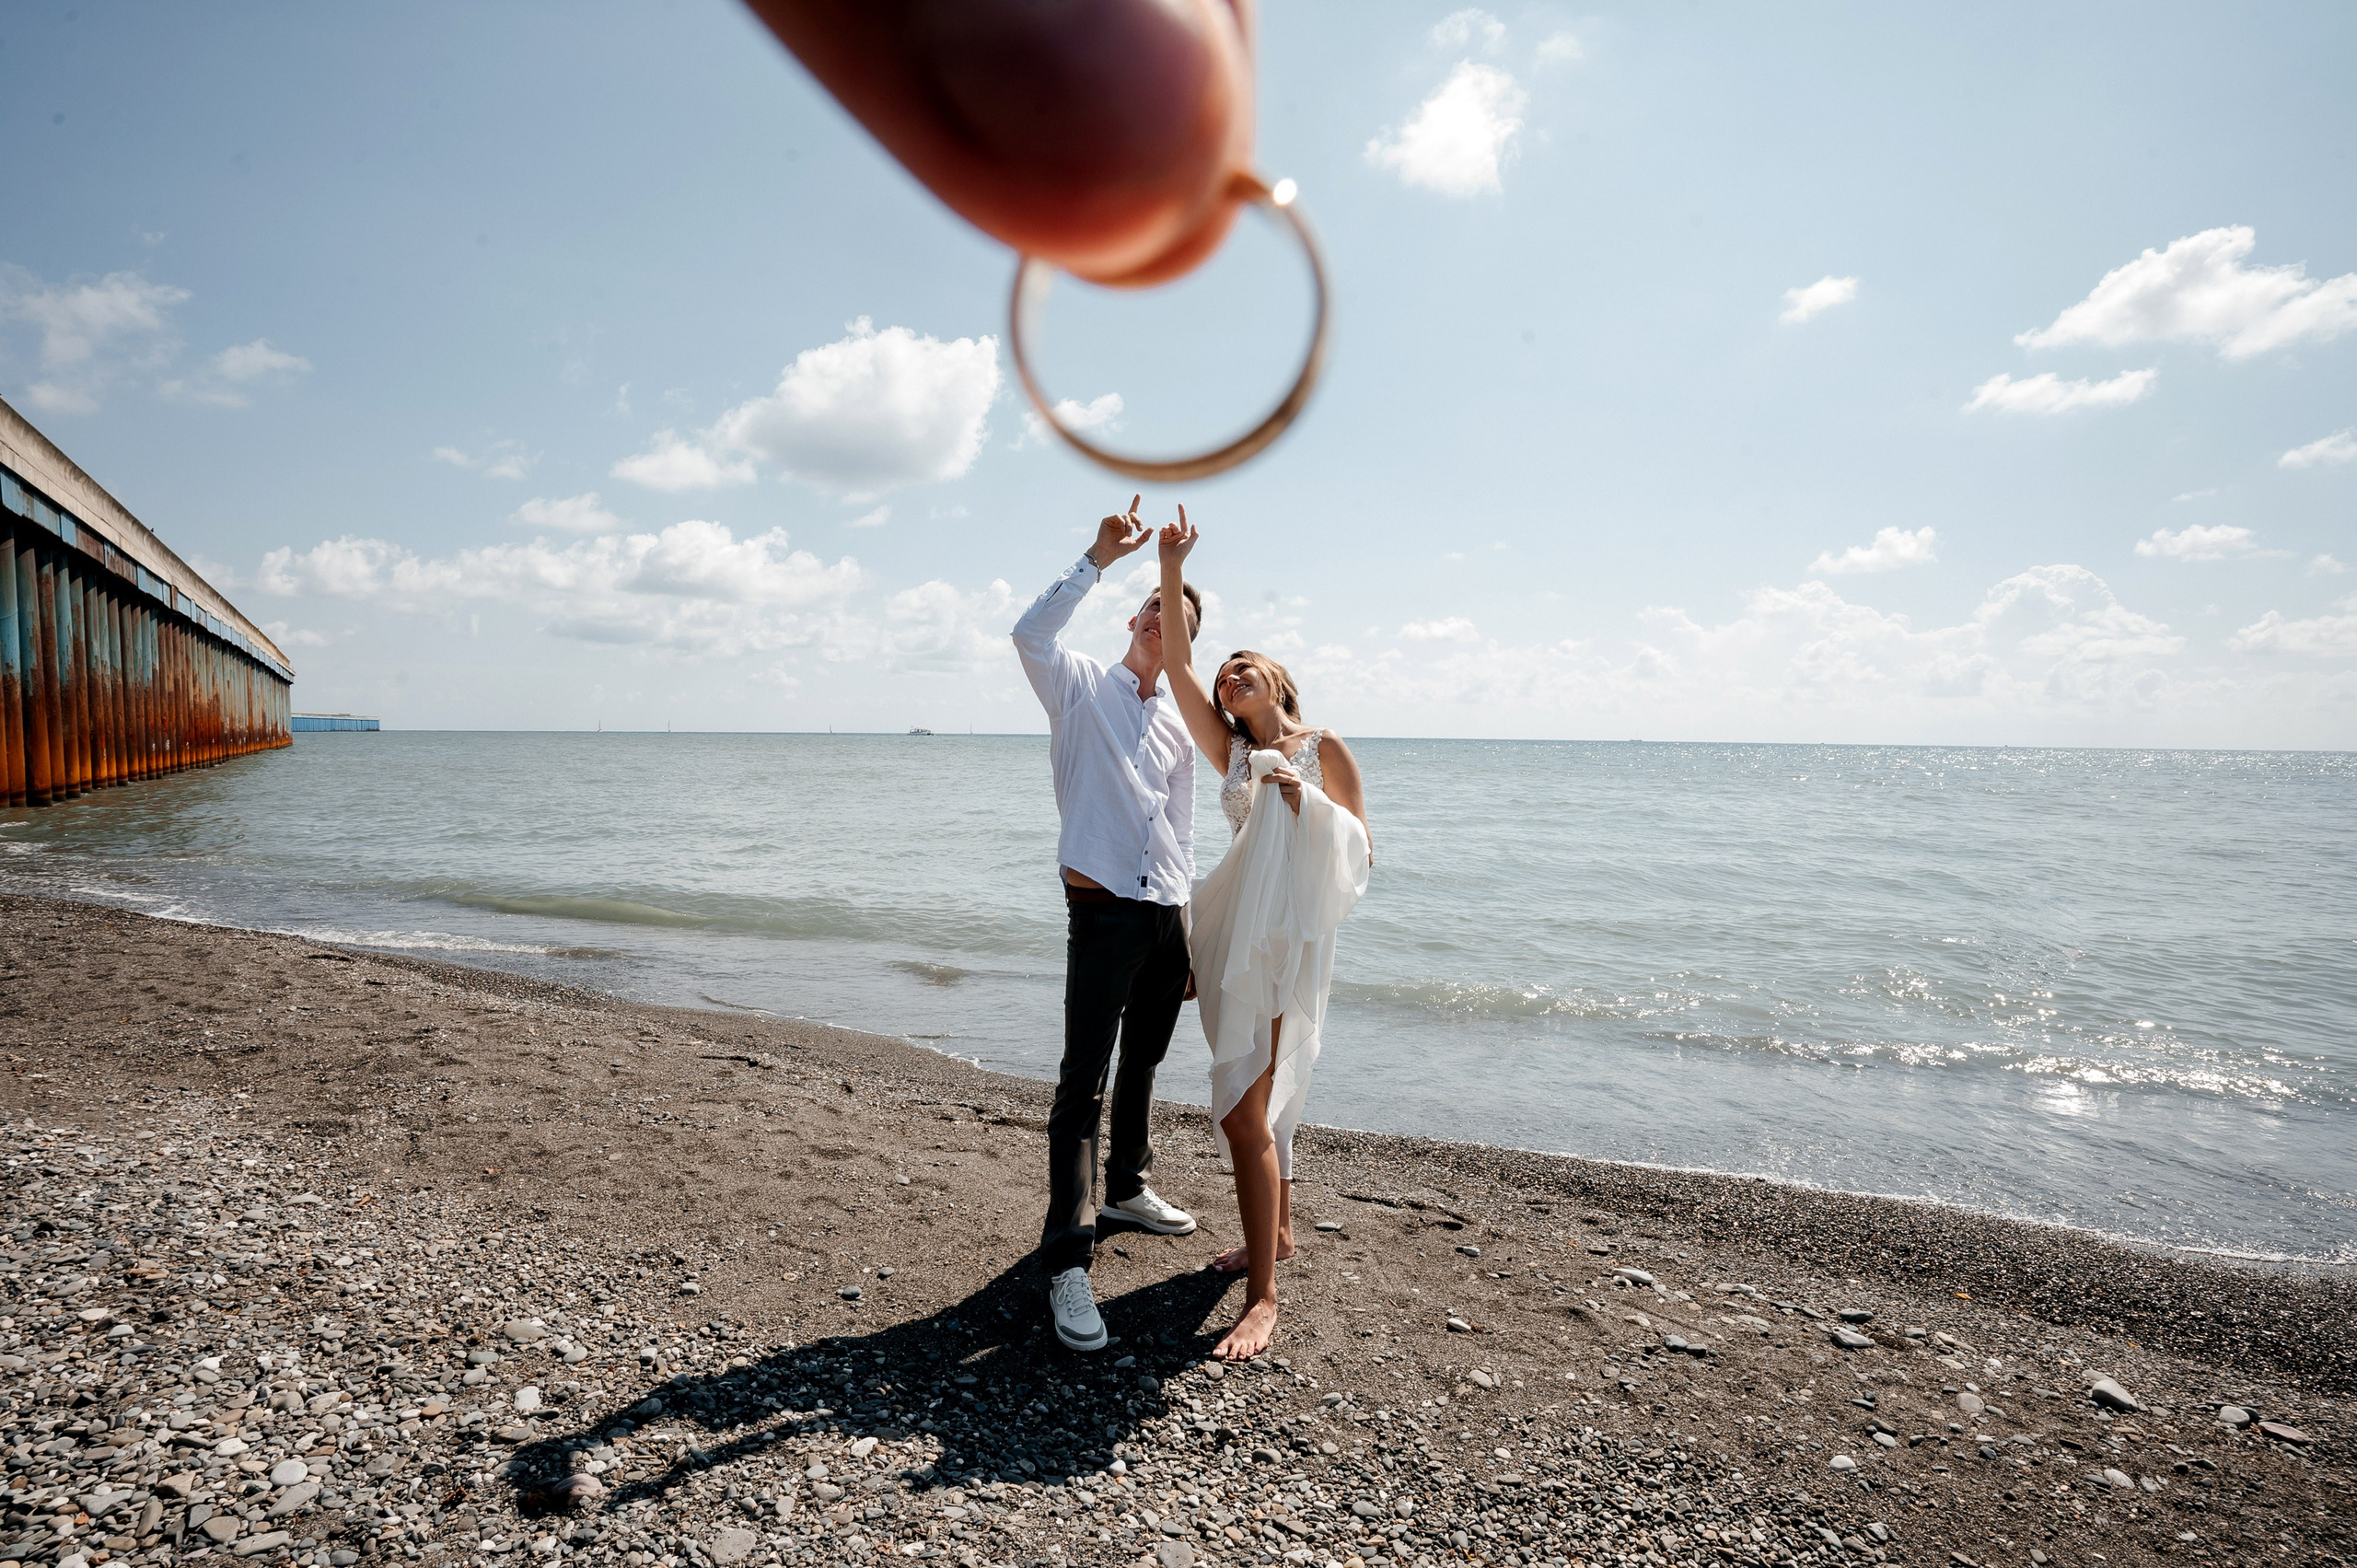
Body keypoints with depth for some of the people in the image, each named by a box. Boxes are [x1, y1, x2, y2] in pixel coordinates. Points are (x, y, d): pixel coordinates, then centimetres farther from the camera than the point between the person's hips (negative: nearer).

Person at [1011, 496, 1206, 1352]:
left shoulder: (1179, 720, 16)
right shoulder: (1082, 685, 2)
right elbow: (1030, 633, -20)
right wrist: (1099, 558, -20)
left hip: (1167, 915, 6)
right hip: (1103, 909, -6)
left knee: (1142, 1065, 18)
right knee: (1083, 1081, -11)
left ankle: (1127, 1188, 38)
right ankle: (1068, 1260, -10)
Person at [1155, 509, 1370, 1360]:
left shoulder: (1323, 747, 0)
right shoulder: (1233, 752, 11)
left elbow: (1361, 852, -1)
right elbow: (1177, 665, 2)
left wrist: (1306, 803, -17)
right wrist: (1172, 571, -5)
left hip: (1287, 935, -6)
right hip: (1234, 930, 6)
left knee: (1244, 1108, -13)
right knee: (1259, 1098, 17)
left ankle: (1263, 1298, -9)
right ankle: (1276, 1231, 37)